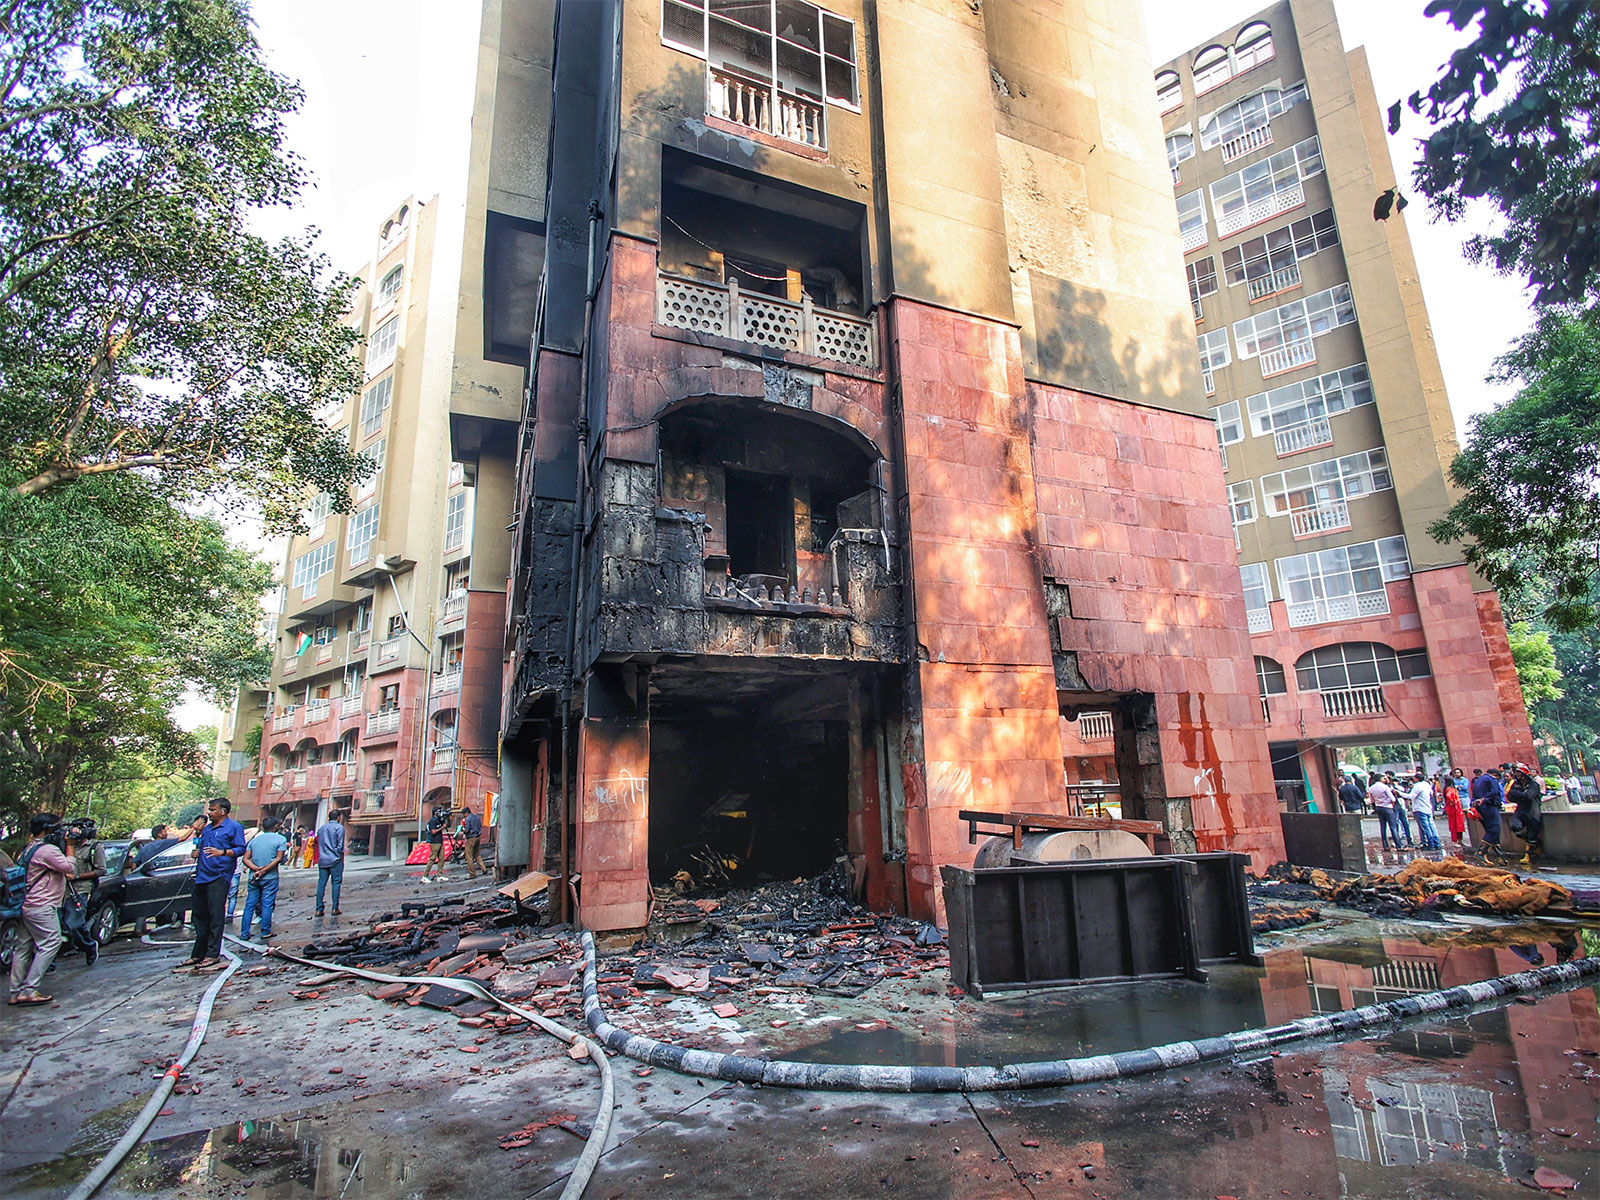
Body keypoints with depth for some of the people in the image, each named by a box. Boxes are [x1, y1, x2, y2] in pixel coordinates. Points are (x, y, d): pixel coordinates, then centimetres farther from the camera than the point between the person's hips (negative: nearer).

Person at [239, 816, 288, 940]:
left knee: (249, 905, 10)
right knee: (267, 905, 3)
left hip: (253, 877, 4)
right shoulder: (281, 839, -4)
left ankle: (244, 933, 12)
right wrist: (264, 870, -12)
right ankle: (265, 932, 8)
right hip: (270, 878, -4)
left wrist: (257, 869, -8)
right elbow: (278, 858, -13)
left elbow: (246, 859, 2)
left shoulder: (255, 839, 11)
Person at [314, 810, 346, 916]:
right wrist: (340, 853, 3)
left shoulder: (322, 827, 12)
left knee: (321, 884, 6)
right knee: (336, 883, 1)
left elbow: (318, 842, 13)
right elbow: (340, 845, -11)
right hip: (335, 859, -5)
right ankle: (335, 908, 0)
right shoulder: (339, 827, -6)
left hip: (322, 860, 5)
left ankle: (319, 909, 5)